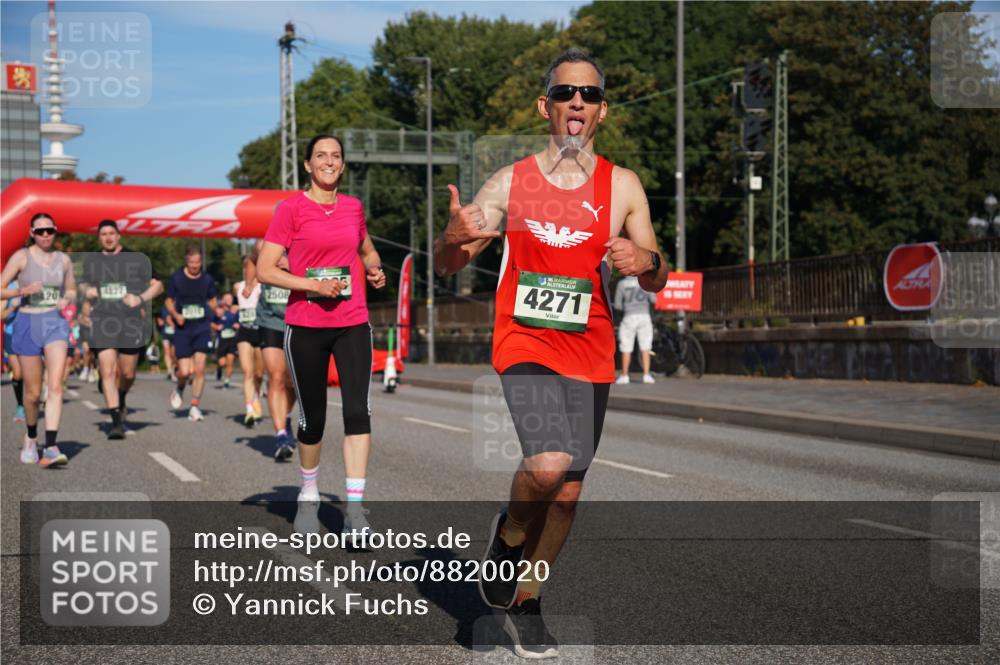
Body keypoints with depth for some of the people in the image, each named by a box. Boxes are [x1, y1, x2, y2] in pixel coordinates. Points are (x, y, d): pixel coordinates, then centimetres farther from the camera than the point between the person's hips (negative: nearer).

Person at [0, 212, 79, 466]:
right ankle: (31, 437, 34)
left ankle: (50, 448, -21)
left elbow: (72, 290, 21)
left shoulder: (63, 259, 7)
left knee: (55, 386, -16)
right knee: (33, 392, 6)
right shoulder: (21, 257, -2)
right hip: (28, 324, -1)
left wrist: (67, 299, -1)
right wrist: (23, 290, -20)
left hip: (55, 323, 1)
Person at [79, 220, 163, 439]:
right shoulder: (91, 260, 11)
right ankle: (117, 421, -11)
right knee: (108, 372, -12)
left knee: (127, 374, 8)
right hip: (102, 324, 1)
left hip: (130, 324, -1)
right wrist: (86, 290, 2)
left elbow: (158, 285, 4)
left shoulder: (137, 259, 3)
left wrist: (140, 299, -13)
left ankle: (121, 401, 41)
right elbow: (83, 283, 26)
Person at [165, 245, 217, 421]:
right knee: (185, 371, -5)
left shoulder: (207, 280, 5)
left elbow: (212, 301, 18)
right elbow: (169, 301, 6)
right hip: (183, 329, -1)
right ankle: (179, 390, 30)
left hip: (202, 329, 1)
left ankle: (195, 406, 2)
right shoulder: (176, 278, 1)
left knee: (199, 368, -8)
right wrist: (175, 314, -12)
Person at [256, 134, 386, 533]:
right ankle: (309, 496, 30)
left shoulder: (353, 207, 10)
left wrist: (374, 269, 8)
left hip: (353, 324, 3)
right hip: (305, 326, -2)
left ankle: (354, 508, -11)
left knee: (357, 410, -12)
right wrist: (312, 284, -18)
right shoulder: (291, 208, -3)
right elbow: (264, 270, -7)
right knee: (312, 418, 7)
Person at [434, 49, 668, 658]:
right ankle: (508, 535, 8)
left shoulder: (623, 186, 4)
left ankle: (526, 604, 28)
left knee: (568, 491, 7)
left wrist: (647, 262, -20)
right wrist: (456, 238, -21)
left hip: (590, 355, 3)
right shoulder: (510, 182, 1)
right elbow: (447, 266, 3)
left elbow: (657, 280, 5)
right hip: (525, 344, -2)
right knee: (548, 464, -25)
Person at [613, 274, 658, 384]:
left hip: (630, 317, -1)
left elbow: (617, 305, 6)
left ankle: (624, 376, 7)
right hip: (644, 316, 1)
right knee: (645, 348, 5)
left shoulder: (621, 284, 2)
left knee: (626, 349, 6)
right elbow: (653, 300, 2)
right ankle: (646, 375, 0)